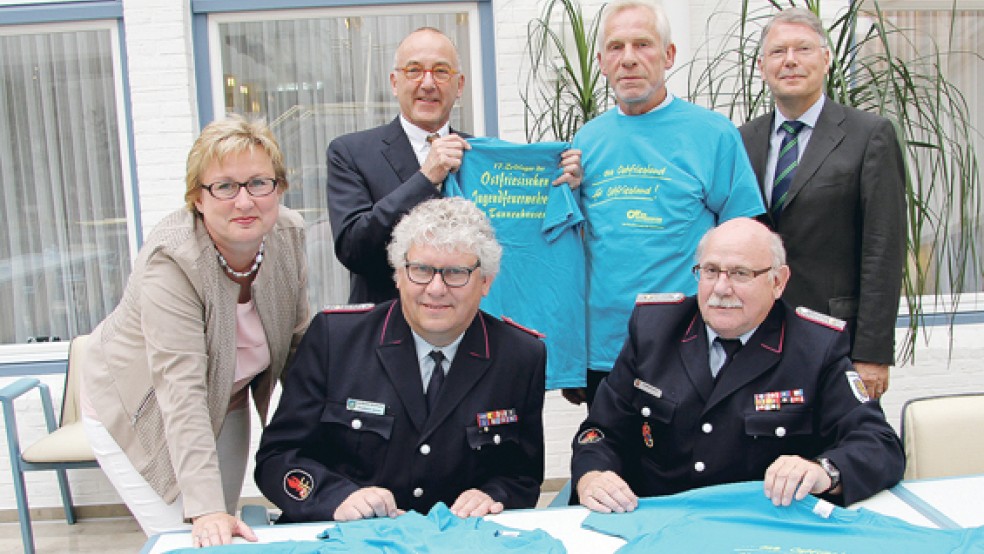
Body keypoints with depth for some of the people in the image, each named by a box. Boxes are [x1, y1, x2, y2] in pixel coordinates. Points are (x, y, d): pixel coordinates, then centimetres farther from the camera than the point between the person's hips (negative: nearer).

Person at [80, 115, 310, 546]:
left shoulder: (288, 234, -14)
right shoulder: (170, 261, -32)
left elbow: (298, 341, -4)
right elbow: (181, 392, -36)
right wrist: (206, 510, -40)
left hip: (225, 406, 5)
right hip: (141, 414, -5)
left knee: (227, 538, 11)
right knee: (188, 542, -7)